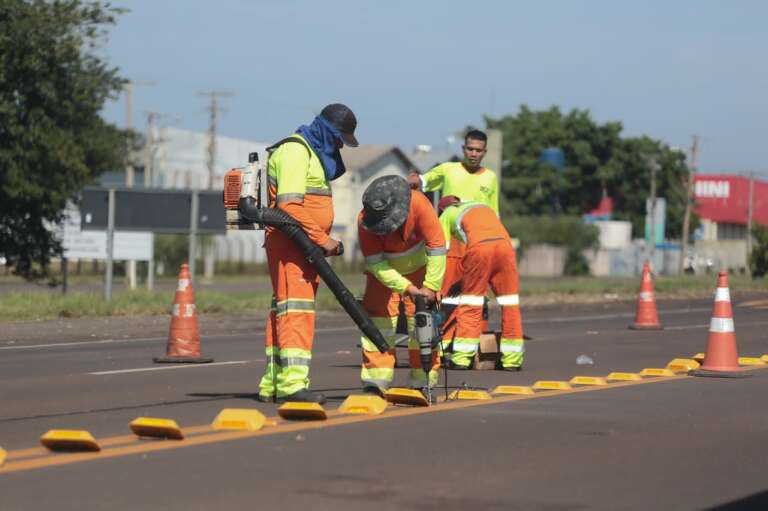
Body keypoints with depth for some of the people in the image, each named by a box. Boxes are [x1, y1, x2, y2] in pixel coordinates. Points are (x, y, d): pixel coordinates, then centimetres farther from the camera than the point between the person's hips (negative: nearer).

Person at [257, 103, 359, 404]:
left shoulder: (316, 153, 23)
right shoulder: (295, 150, -11)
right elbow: (290, 205, -21)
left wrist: (324, 239, 18)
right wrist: (322, 239, -21)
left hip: (305, 245, 10)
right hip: (289, 241, -10)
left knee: (283, 310, 11)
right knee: (296, 308, -17)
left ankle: (272, 385, 14)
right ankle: (291, 384, -24)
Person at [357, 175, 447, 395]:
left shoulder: (418, 203, -35)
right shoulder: (365, 220, -31)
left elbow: (436, 246, -28)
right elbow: (375, 262, -27)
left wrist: (431, 286, -28)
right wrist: (406, 287, -35)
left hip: (419, 267, 0)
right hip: (384, 270, 0)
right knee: (377, 315, -10)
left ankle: (423, 381, 4)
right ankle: (376, 382, -8)